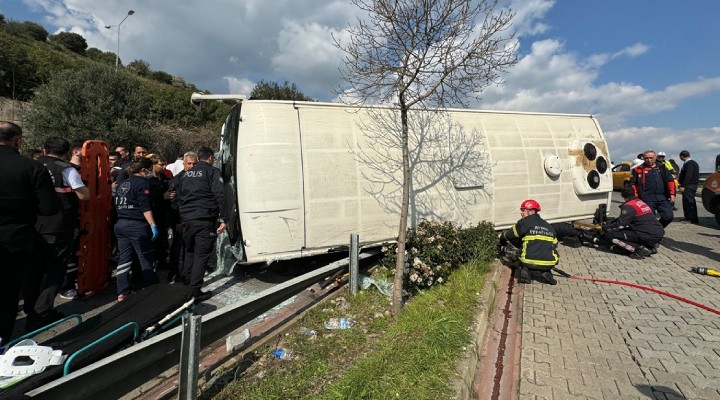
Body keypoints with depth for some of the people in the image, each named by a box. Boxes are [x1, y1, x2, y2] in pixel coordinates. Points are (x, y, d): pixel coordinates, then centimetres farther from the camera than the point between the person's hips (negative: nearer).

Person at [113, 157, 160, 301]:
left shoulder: (121, 184, 15)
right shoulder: (142, 183, -10)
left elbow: (117, 204, 19)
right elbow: (145, 207, -17)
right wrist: (153, 225, -17)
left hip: (120, 224, 8)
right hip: (137, 226, -8)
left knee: (124, 258, 11)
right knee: (147, 260, 0)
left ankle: (122, 293, 14)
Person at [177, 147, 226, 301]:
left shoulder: (187, 174, 18)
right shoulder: (212, 171, -3)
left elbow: (179, 197, 20)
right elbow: (220, 195, -13)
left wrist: (182, 218, 22)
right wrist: (222, 218, -13)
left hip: (187, 219, 7)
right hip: (205, 220, -6)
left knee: (189, 252, 20)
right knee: (202, 254, -2)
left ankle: (185, 286, 27)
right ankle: (194, 291, -2)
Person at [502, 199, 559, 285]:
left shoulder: (525, 222, -2)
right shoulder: (549, 226, 16)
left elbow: (510, 235, 8)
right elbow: (554, 245, 22)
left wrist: (504, 235, 31)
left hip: (530, 263, -4)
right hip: (549, 264, 5)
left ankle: (526, 272, -3)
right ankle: (544, 273, 4)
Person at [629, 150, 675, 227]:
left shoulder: (662, 168, 15)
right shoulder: (638, 169, 3)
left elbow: (670, 181, 13)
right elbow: (632, 184, 0)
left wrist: (672, 194, 3)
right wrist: (635, 197, -8)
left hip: (663, 198, 4)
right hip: (647, 199, -4)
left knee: (668, 217, 1)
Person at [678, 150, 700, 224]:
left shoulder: (689, 164, -16)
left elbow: (688, 176, -23)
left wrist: (683, 186, -24)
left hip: (689, 186, -10)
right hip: (689, 185, 10)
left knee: (690, 202, -8)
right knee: (686, 202, 14)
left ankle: (694, 219, -5)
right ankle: (688, 218, 22)